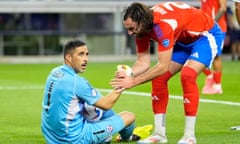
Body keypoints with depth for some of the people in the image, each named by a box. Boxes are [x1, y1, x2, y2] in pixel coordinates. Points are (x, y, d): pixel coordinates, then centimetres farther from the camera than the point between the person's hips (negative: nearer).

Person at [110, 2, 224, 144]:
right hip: (183, 40, 9)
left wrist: (133, 81, -38)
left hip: (206, 34, -9)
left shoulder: (163, 25, -40)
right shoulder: (141, 28, -14)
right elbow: (143, 62, -10)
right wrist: (128, 74, -31)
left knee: (188, 76, -28)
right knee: (159, 78, -3)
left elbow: (163, 66, -39)